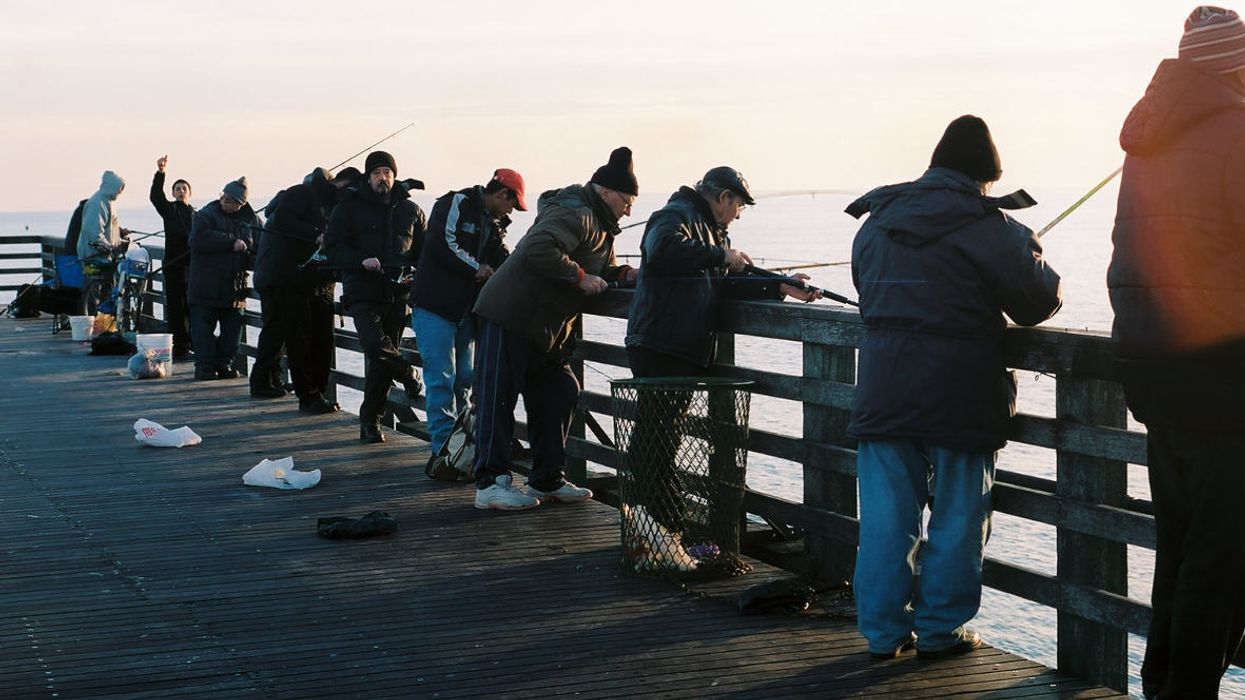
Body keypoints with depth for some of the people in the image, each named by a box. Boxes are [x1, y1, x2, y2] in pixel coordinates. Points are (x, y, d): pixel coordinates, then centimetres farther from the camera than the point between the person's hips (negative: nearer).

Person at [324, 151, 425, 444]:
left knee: (382, 361, 3)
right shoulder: (350, 208, 4)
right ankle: (409, 375, 3)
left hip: (398, 295, 3)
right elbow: (333, 248, -1)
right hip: (362, 291, -3)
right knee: (374, 344, -25)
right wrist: (362, 260, -19)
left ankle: (370, 420, 13)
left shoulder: (411, 210, 13)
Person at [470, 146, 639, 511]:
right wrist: (580, 276, -26)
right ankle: (490, 484, -9)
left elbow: (601, 269, 22)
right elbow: (536, 251, -33)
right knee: (498, 398, -8)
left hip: (543, 329, 11)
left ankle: (547, 480, 18)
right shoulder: (574, 214, -19)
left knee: (558, 396, 10)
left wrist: (625, 273, 1)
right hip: (508, 318, -11)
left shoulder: (600, 224, 17)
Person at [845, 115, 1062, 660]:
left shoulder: (877, 220, 10)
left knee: (886, 513, 8)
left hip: (884, 386, 5)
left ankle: (884, 630, 13)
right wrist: (1035, 256, 16)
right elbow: (1039, 300, -3)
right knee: (957, 514, 7)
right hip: (960, 391, -4)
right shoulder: (988, 226, -8)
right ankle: (940, 629, 13)